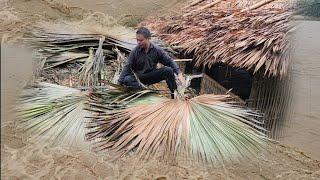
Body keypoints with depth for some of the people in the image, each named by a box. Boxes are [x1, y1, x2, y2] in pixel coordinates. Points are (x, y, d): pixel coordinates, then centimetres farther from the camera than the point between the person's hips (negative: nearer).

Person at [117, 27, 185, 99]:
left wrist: (179, 73, -20)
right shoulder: (135, 52, -11)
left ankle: (175, 95, -14)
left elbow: (170, 61, -6)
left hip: (152, 76, 1)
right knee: (127, 79, -32)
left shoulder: (156, 50, -8)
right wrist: (119, 83, -19)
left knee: (168, 70, -23)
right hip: (139, 78, -1)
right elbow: (127, 68, -11)